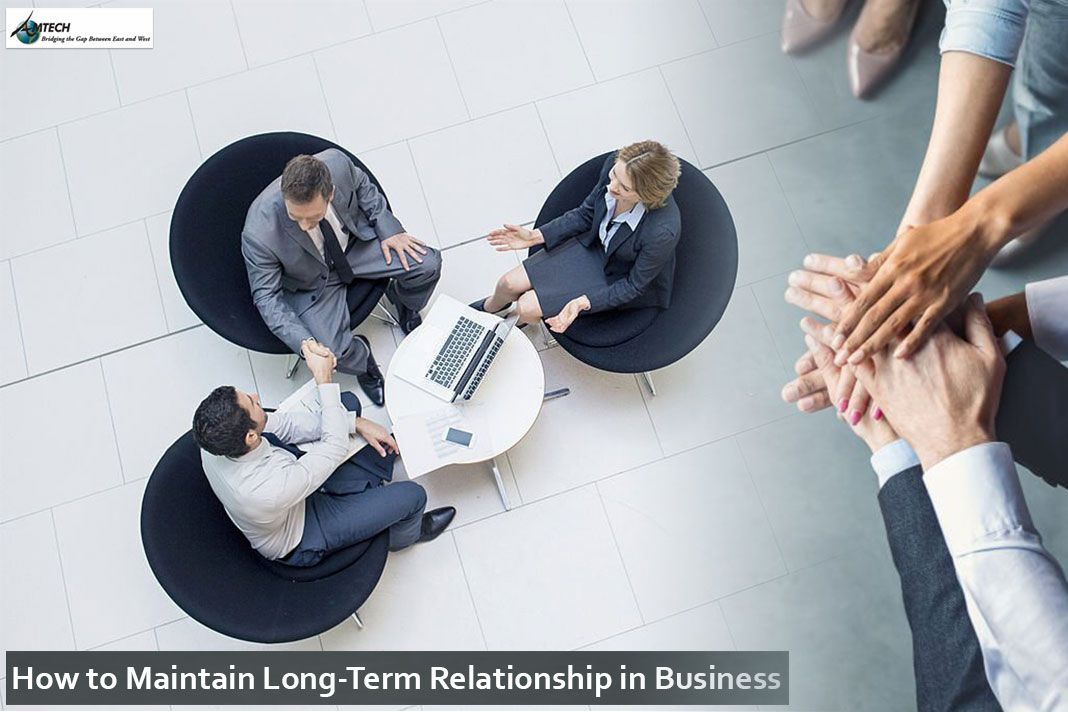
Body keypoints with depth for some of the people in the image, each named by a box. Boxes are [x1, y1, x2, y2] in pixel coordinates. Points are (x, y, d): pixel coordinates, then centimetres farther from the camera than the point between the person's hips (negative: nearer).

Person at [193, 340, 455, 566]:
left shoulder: (216, 438, -27)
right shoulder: (272, 490, -47)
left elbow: (281, 423, -13)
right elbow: (336, 447, -33)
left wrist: (356, 423, -15)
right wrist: (325, 380, -30)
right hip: (300, 544, -6)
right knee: (412, 494, -4)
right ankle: (405, 534, 33)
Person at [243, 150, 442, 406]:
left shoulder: (337, 163, -30)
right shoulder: (259, 233, -37)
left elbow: (362, 185, -4)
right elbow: (267, 296, -23)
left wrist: (389, 230, -8)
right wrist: (304, 342, -33)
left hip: (355, 240, 3)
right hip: (313, 283, -3)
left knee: (428, 264, -10)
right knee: (334, 353, -21)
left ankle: (400, 297, 26)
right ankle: (361, 357, 18)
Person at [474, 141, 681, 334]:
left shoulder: (663, 230, -41)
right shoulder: (614, 164, -26)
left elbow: (634, 285, -21)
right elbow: (586, 214, -4)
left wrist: (583, 303, -32)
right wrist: (536, 236, -11)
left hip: (619, 279, -4)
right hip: (593, 244, 5)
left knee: (526, 308, -7)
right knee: (510, 283, 5)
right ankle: (489, 308, 44)